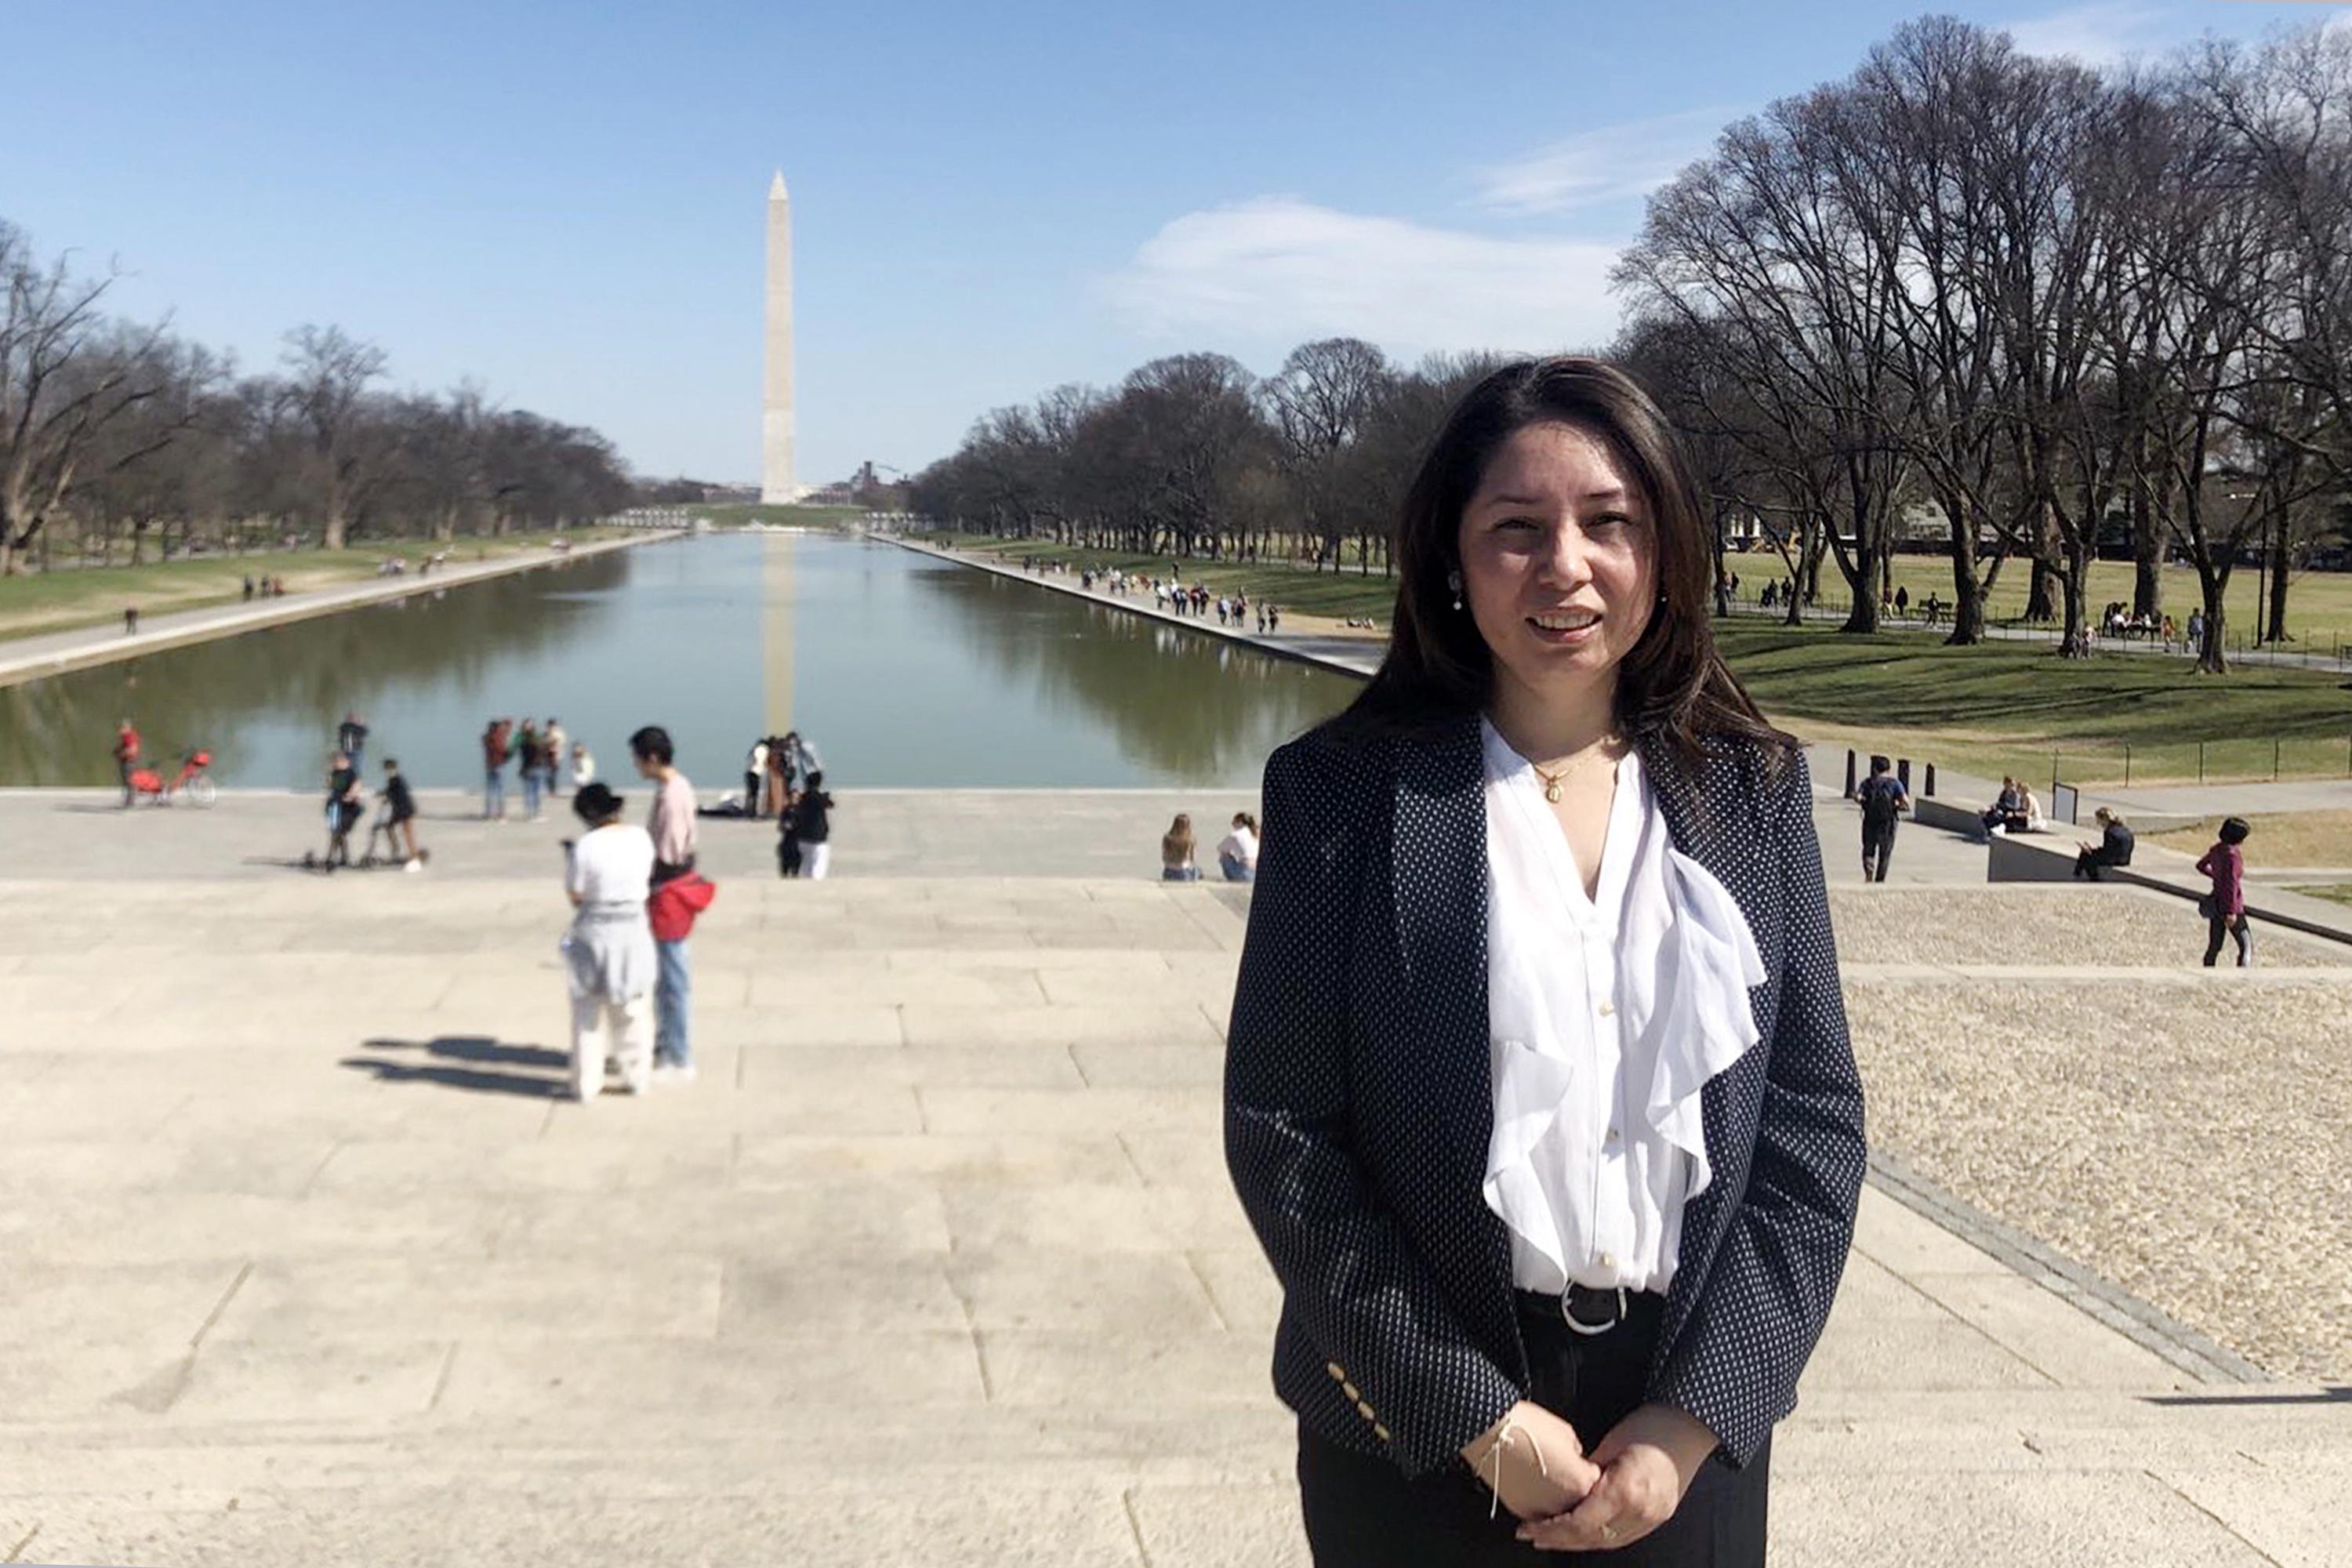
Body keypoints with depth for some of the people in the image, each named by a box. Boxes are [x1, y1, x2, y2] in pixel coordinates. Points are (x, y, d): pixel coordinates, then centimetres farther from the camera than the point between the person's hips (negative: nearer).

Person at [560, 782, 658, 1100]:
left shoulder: (586, 846, -17)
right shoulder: (640, 836, -4)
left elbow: (576, 897, -10)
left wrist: (569, 858, 2)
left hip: (595, 933, -3)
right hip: (634, 928, 3)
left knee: (589, 1012, 11)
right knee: (634, 1009, 16)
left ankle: (587, 1083, 16)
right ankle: (637, 1078, 25)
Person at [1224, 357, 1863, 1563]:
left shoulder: (1755, 787, 0)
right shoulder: (1343, 790, -8)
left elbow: (1815, 1117, 0)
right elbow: (1279, 1128, -9)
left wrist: (1700, 1413, -8)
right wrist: (1475, 1415, -11)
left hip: (1688, 1431, 2)